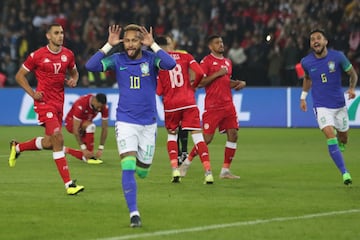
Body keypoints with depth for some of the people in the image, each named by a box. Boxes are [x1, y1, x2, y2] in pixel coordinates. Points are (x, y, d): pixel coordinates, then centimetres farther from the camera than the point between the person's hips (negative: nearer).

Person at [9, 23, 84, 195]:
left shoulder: (68, 54, 6)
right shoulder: (37, 55, -7)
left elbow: (74, 72, 23)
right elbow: (20, 75, 2)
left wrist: (73, 80, 0)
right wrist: (32, 93, -10)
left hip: (59, 102, 7)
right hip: (44, 102, -7)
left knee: (49, 143, 12)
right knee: (58, 138, -17)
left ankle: (17, 147, 40)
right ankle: (68, 184, -17)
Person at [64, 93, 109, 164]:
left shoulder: (104, 107, -19)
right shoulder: (81, 105, -35)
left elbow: (104, 128, -12)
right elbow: (75, 130, -34)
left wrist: (100, 149, -18)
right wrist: (83, 148, -36)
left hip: (86, 124, 6)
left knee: (85, 156, -6)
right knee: (91, 126, -37)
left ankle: (66, 150, 19)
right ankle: (90, 157, -28)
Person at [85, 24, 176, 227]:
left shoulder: (151, 59, -4)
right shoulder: (117, 60, -2)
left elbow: (170, 64, -24)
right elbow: (91, 66, -14)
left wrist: (153, 44, -20)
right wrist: (109, 45, -15)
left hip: (148, 123, 1)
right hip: (125, 122, -1)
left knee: (142, 172, 11)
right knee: (128, 167, -17)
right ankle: (134, 213, -13)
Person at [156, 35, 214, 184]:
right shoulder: (185, 56, 5)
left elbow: (158, 91, -2)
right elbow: (200, 73, -6)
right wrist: (193, 86, 12)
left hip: (170, 104, 0)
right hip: (188, 102, 0)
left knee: (171, 134, 20)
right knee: (197, 135, 0)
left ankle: (175, 170, 3)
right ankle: (208, 172, -12)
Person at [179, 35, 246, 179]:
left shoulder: (227, 62, 16)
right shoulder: (207, 61, -6)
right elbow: (199, 83, -14)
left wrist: (239, 83, 11)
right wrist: (217, 74, -17)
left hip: (228, 105, 7)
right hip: (212, 106, -6)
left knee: (233, 135, -3)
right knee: (207, 138, -7)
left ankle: (225, 170, 5)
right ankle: (186, 163, 13)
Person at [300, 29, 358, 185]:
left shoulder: (337, 57, -9)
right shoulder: (306, 62, -4)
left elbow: (352, 74, 5)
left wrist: (352, 88, -11)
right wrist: (303, 97, 16)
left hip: (339, 105, 1)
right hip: (321, 106, -1)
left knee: (343, 139, 11)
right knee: (331, 137, -20)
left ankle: (338, 153, 49)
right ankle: (344, 173, -19)